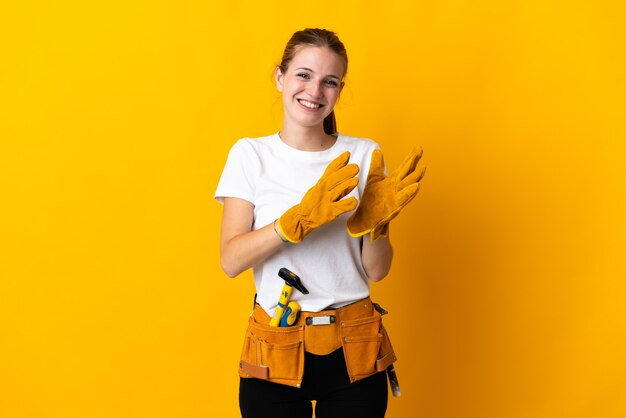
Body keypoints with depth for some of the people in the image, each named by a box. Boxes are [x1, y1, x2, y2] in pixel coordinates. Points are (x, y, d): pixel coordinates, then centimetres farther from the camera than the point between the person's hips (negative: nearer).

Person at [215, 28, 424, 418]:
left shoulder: (363, 155, -1)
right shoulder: (250, 154, -2)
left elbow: (376, 271, -2)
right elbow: (231, 261, -12)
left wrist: (374, 221, -21)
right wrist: (299, 219, -25)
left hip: (354, 352, 1)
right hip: (275, 352, -1)